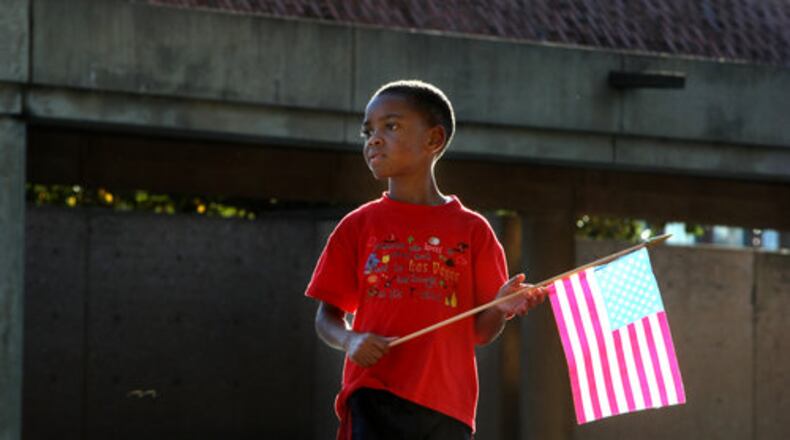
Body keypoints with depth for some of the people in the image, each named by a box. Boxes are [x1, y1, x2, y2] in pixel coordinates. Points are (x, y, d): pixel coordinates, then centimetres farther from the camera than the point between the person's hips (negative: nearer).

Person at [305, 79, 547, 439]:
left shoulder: (471, 230, 8)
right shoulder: (358, 226, 9)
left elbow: (480, 332, 8)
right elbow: (327, 315, 10)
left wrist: (501, 308, -15)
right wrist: (349, 340, -13)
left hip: (448, 406, 2)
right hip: (376, 396, -1)